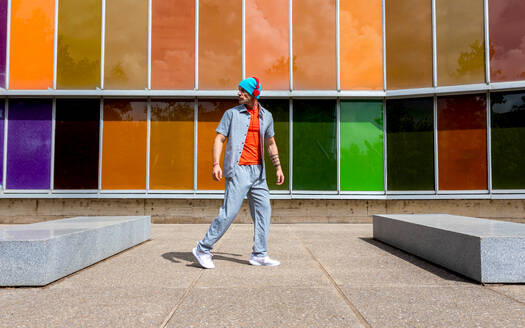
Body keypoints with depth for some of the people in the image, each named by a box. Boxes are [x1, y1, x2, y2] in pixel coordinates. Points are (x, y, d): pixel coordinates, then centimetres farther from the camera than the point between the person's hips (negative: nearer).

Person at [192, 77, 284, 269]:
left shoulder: (266, 116, 14)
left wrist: (278, 167, 16)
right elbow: (219, 139, -3)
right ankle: (203, 249, 1)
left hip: (258, 171, 5)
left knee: (263, 210, 4)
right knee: (229, 211, -10)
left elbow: (270, 143, 21)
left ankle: (259, 255, 13)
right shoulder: (232, 113, 2)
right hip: (238, 169, -5)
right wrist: (216, 164, -16)